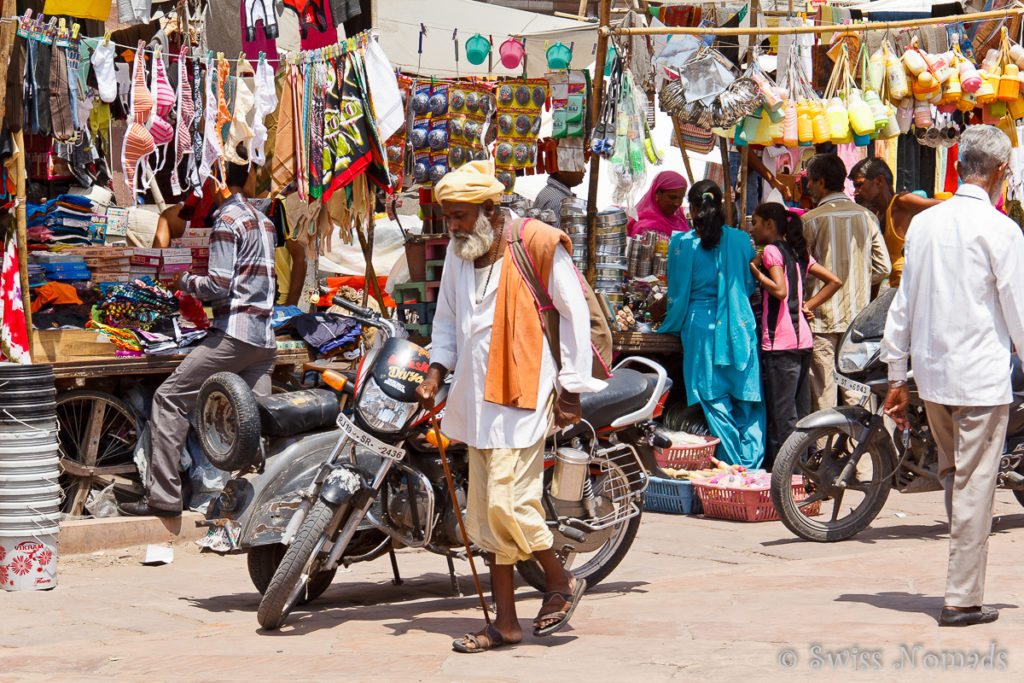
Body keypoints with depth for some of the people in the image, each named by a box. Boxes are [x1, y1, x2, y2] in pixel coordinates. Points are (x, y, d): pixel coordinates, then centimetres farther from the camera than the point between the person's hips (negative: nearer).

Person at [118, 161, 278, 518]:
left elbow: (219, 286, -14)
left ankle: (164, 495, -12)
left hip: (235, 333, -8)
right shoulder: (263, 221, 19)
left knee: (169, 398, -6)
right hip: (266, 339, 8)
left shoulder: (227, 221, -8)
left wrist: (186, 281, 4)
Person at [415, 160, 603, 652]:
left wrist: (571, 390, -6)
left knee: (509, 505, -15)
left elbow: (575, 314, -5)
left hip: (522, 394, -7)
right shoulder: (458, 252, 13)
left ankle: (561, 581, 9)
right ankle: (505, 621, 13)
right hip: (476, 398, 8)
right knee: (488, 512, 7)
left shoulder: (538, 245, -9)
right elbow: (447, 317, 25)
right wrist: (436, 371, 9)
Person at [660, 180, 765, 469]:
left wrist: (670, 324, 18)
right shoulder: (741, 240, 1)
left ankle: (733, 464, 4)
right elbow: (750, 285, 12)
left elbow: (677, 294, 1)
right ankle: (751, 463, 5)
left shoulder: (681, 244, -5)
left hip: (700, 326, -2)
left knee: (715, 401, 4)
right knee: (747, 401, 8)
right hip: (740, 326, 2)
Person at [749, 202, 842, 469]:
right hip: (803, 338, 8)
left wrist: (755, 270, -9)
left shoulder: (771, 251, -6)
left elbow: (779, 290, -20)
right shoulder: (798, 252, 17)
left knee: (782, 414, -7)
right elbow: (835, 281, 17)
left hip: (780, 342, -8)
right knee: (799, 412, 11)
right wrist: (809, 305, 14)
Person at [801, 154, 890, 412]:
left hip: (823, 316, -4)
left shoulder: (811, 220, -9)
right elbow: (883, 266, 5)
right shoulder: (867, 217, 4)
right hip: (858, 315, 4)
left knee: (823, 388, 0)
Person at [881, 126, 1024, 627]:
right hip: (982, 376, -6)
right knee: (974, 486, -1)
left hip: (931, 372, 6)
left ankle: (964, 585, 20)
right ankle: (962, 599, 1)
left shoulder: (922, 224, 6)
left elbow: (903, 304, 10)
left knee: (952, 477, 18)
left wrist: (897, 377, 16)